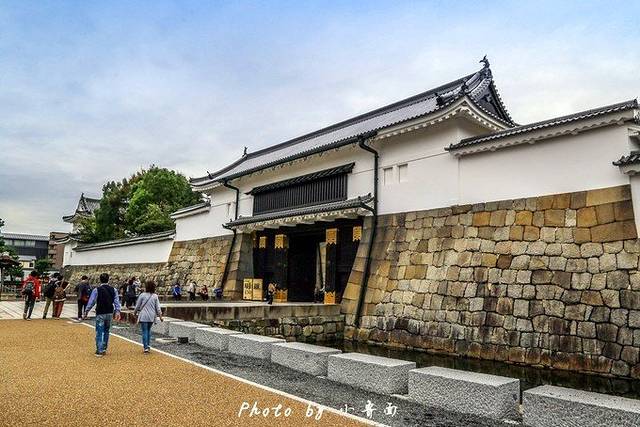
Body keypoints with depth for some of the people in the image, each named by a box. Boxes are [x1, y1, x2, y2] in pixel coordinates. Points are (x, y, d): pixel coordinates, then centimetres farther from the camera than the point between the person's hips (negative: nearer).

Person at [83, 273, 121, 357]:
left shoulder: (96, 290, -8)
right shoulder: (113, 289, 3)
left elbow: (91, 302, -6)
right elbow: (117, 301, 1)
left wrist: (86, 312, 2)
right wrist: (117, 311, 3)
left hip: (100, 314, -4)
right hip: (110, 313, 4)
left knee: (99, 332, 0)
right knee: (106, 331, 16)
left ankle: (99, 351, -3)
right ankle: (104, 349, 23)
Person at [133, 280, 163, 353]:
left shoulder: (142, 295, -7)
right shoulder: (155, 296, 1)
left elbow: (137, 306, 1)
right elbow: (158, 307, 2)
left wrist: (135, 313, 17)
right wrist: (160, 316, 9)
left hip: (143, 316, -3)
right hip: (152, 317, 3)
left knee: (144, 332, 0)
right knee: (148, 331, 19)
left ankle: (145, 347, -4)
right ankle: (148, 345, 20)